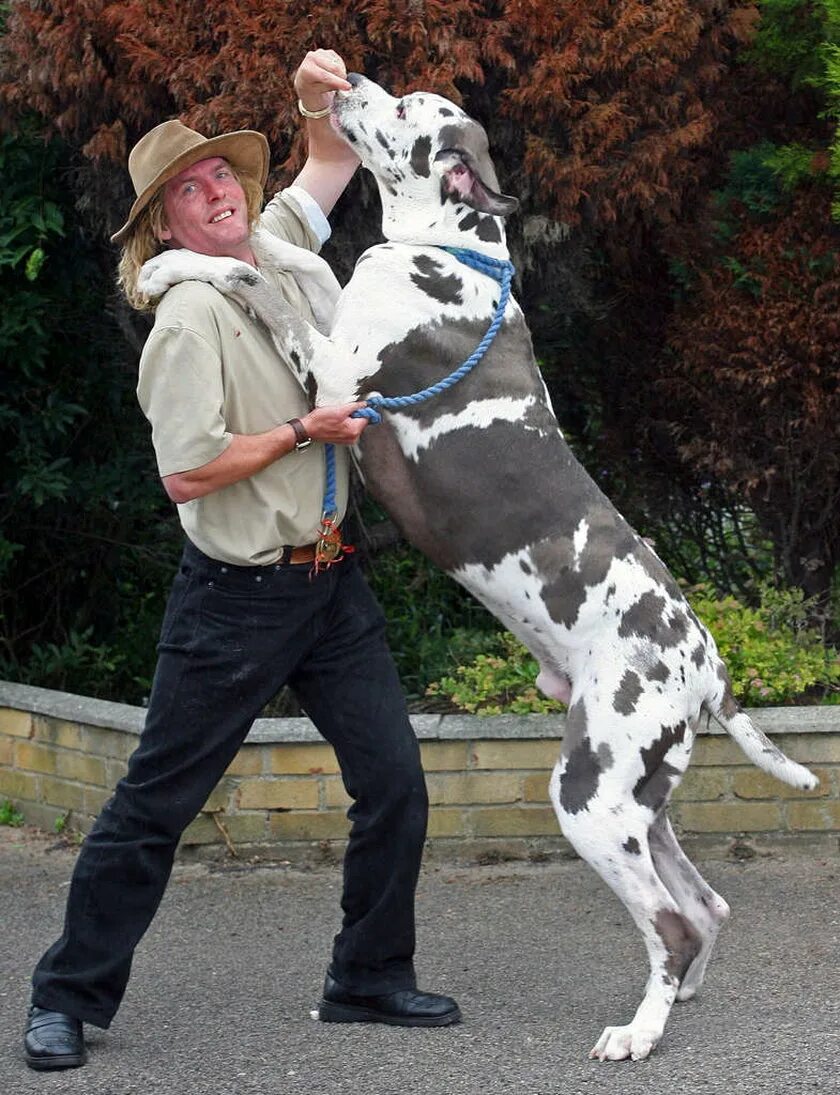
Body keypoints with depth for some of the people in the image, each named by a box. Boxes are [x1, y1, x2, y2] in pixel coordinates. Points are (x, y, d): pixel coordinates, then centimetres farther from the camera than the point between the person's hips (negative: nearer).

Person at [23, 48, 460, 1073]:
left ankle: (369, 978, 19)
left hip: (329, 584, 7)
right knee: (155, 802, 0)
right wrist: (305, 430, -14)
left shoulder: (275, 250, 5)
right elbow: (186, 473, -21)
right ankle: (68, 996, 11)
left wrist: (318, 100, 0)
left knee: (393, 782, 5)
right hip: (236, 596, -7)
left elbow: (336, 162, 21)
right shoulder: (190, 315, -16)